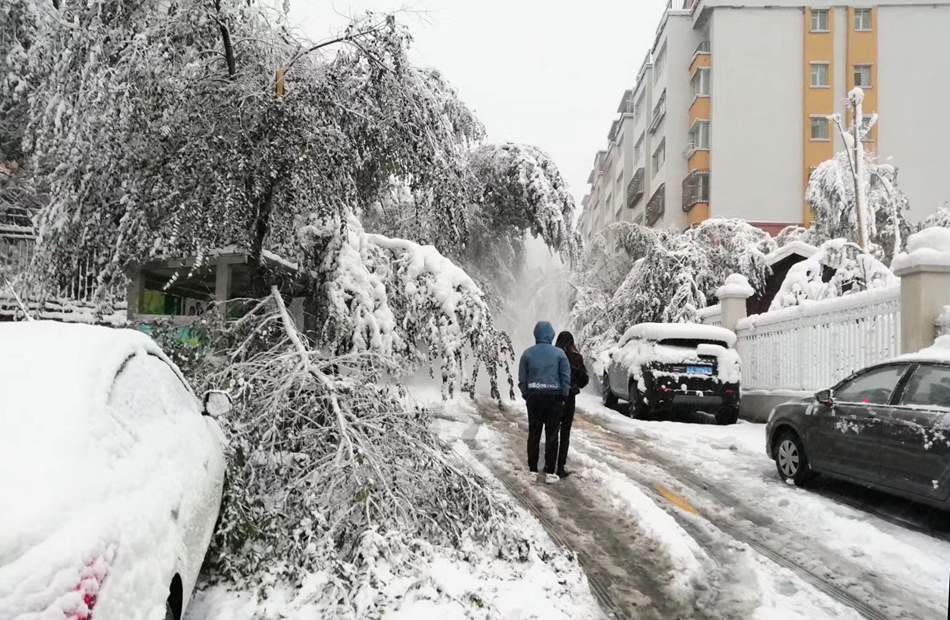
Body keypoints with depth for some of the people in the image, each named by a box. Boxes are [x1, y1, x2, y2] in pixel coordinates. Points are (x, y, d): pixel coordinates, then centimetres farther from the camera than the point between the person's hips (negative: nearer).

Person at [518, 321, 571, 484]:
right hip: (554, 396, -1)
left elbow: (522, 378, 0)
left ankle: (533, 470, 11)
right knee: (552, 435, 4)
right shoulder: (559, 353, -4)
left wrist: (526, 395, 10)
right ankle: (550, 472, 5)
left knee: (533, 434, 9)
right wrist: (564, 396, 5)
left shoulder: (528, 353, -1)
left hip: (534, 396, 1)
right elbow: (566, 377, -4)